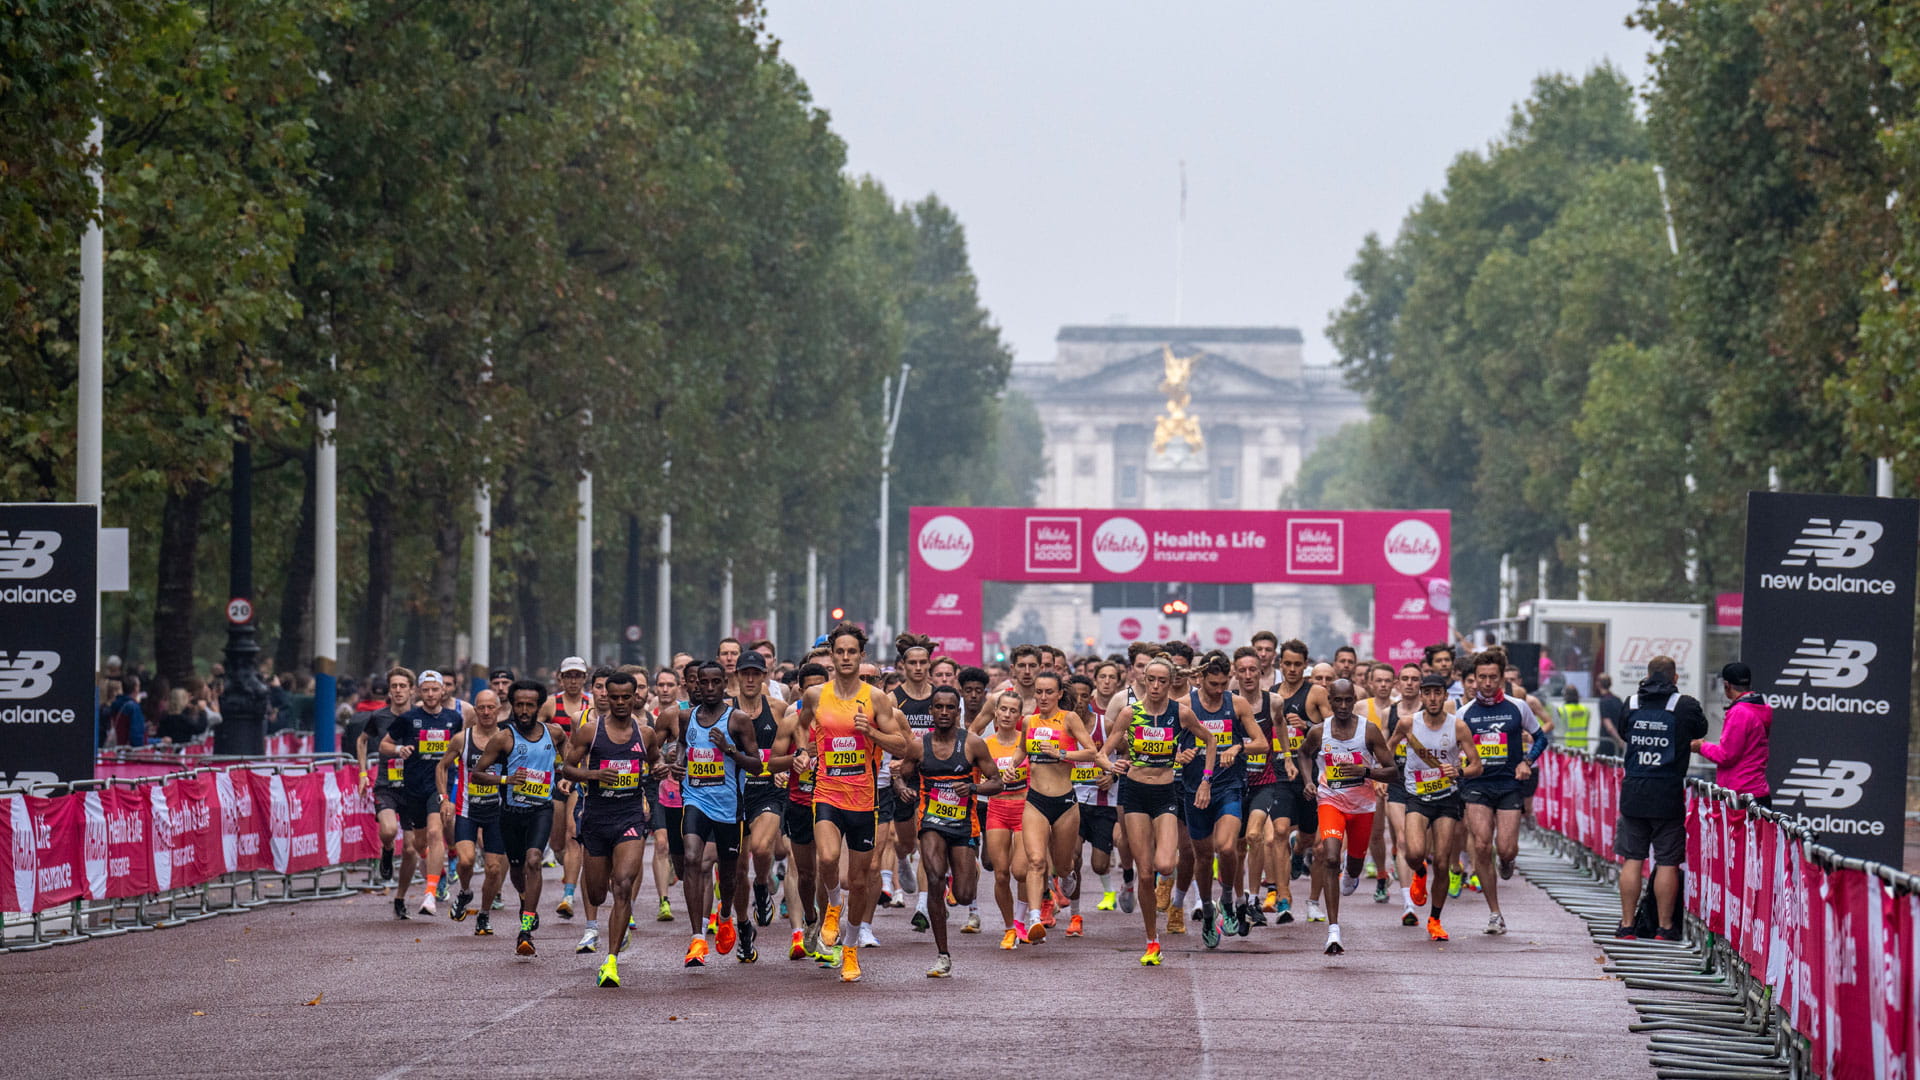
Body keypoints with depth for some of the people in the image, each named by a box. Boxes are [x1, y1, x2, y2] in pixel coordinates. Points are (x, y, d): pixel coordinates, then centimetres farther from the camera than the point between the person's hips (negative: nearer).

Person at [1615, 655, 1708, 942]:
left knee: (1632, 860, 8)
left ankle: (1627, 925, 9)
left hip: (1633, 793, 3)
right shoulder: (1684, 706, -5)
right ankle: (1665, 927, 5)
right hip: (1668, 794, -3)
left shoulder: (1632, 704, 4)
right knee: (1667, 863, 3)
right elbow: (1701, 731, 12)